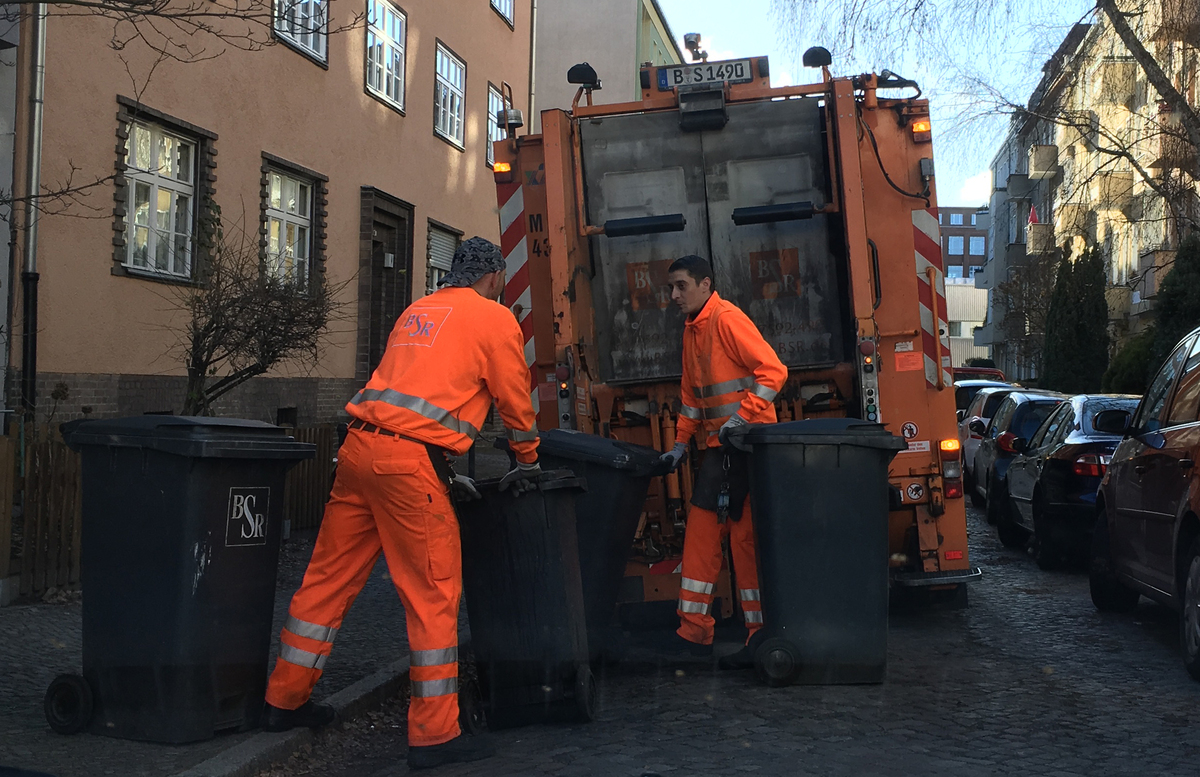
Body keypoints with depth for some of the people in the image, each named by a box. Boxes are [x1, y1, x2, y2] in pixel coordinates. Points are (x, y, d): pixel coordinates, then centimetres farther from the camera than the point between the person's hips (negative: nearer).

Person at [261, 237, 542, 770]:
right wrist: (528, 466, 24)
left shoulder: (416, 312, 25)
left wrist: (445, 472, 30)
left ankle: (285, 700, 26)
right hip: (409, 461, -7)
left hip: (359, 446, 8)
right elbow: (515, 401, 8)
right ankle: (435, 734, 4)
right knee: (433, 594, -1)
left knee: (330, 577, 15)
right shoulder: (495, 318, 5)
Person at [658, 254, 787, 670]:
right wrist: (681, 443, 17)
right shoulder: (691, 329, 17)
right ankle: (694, 631, 13)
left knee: (746, 536, -5)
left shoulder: (727, 318, -11)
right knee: (701, 531, 7)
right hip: (719, 446, 9)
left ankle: (761, 639, 3)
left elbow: (773, 370, -18)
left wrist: (741, 417, -22)